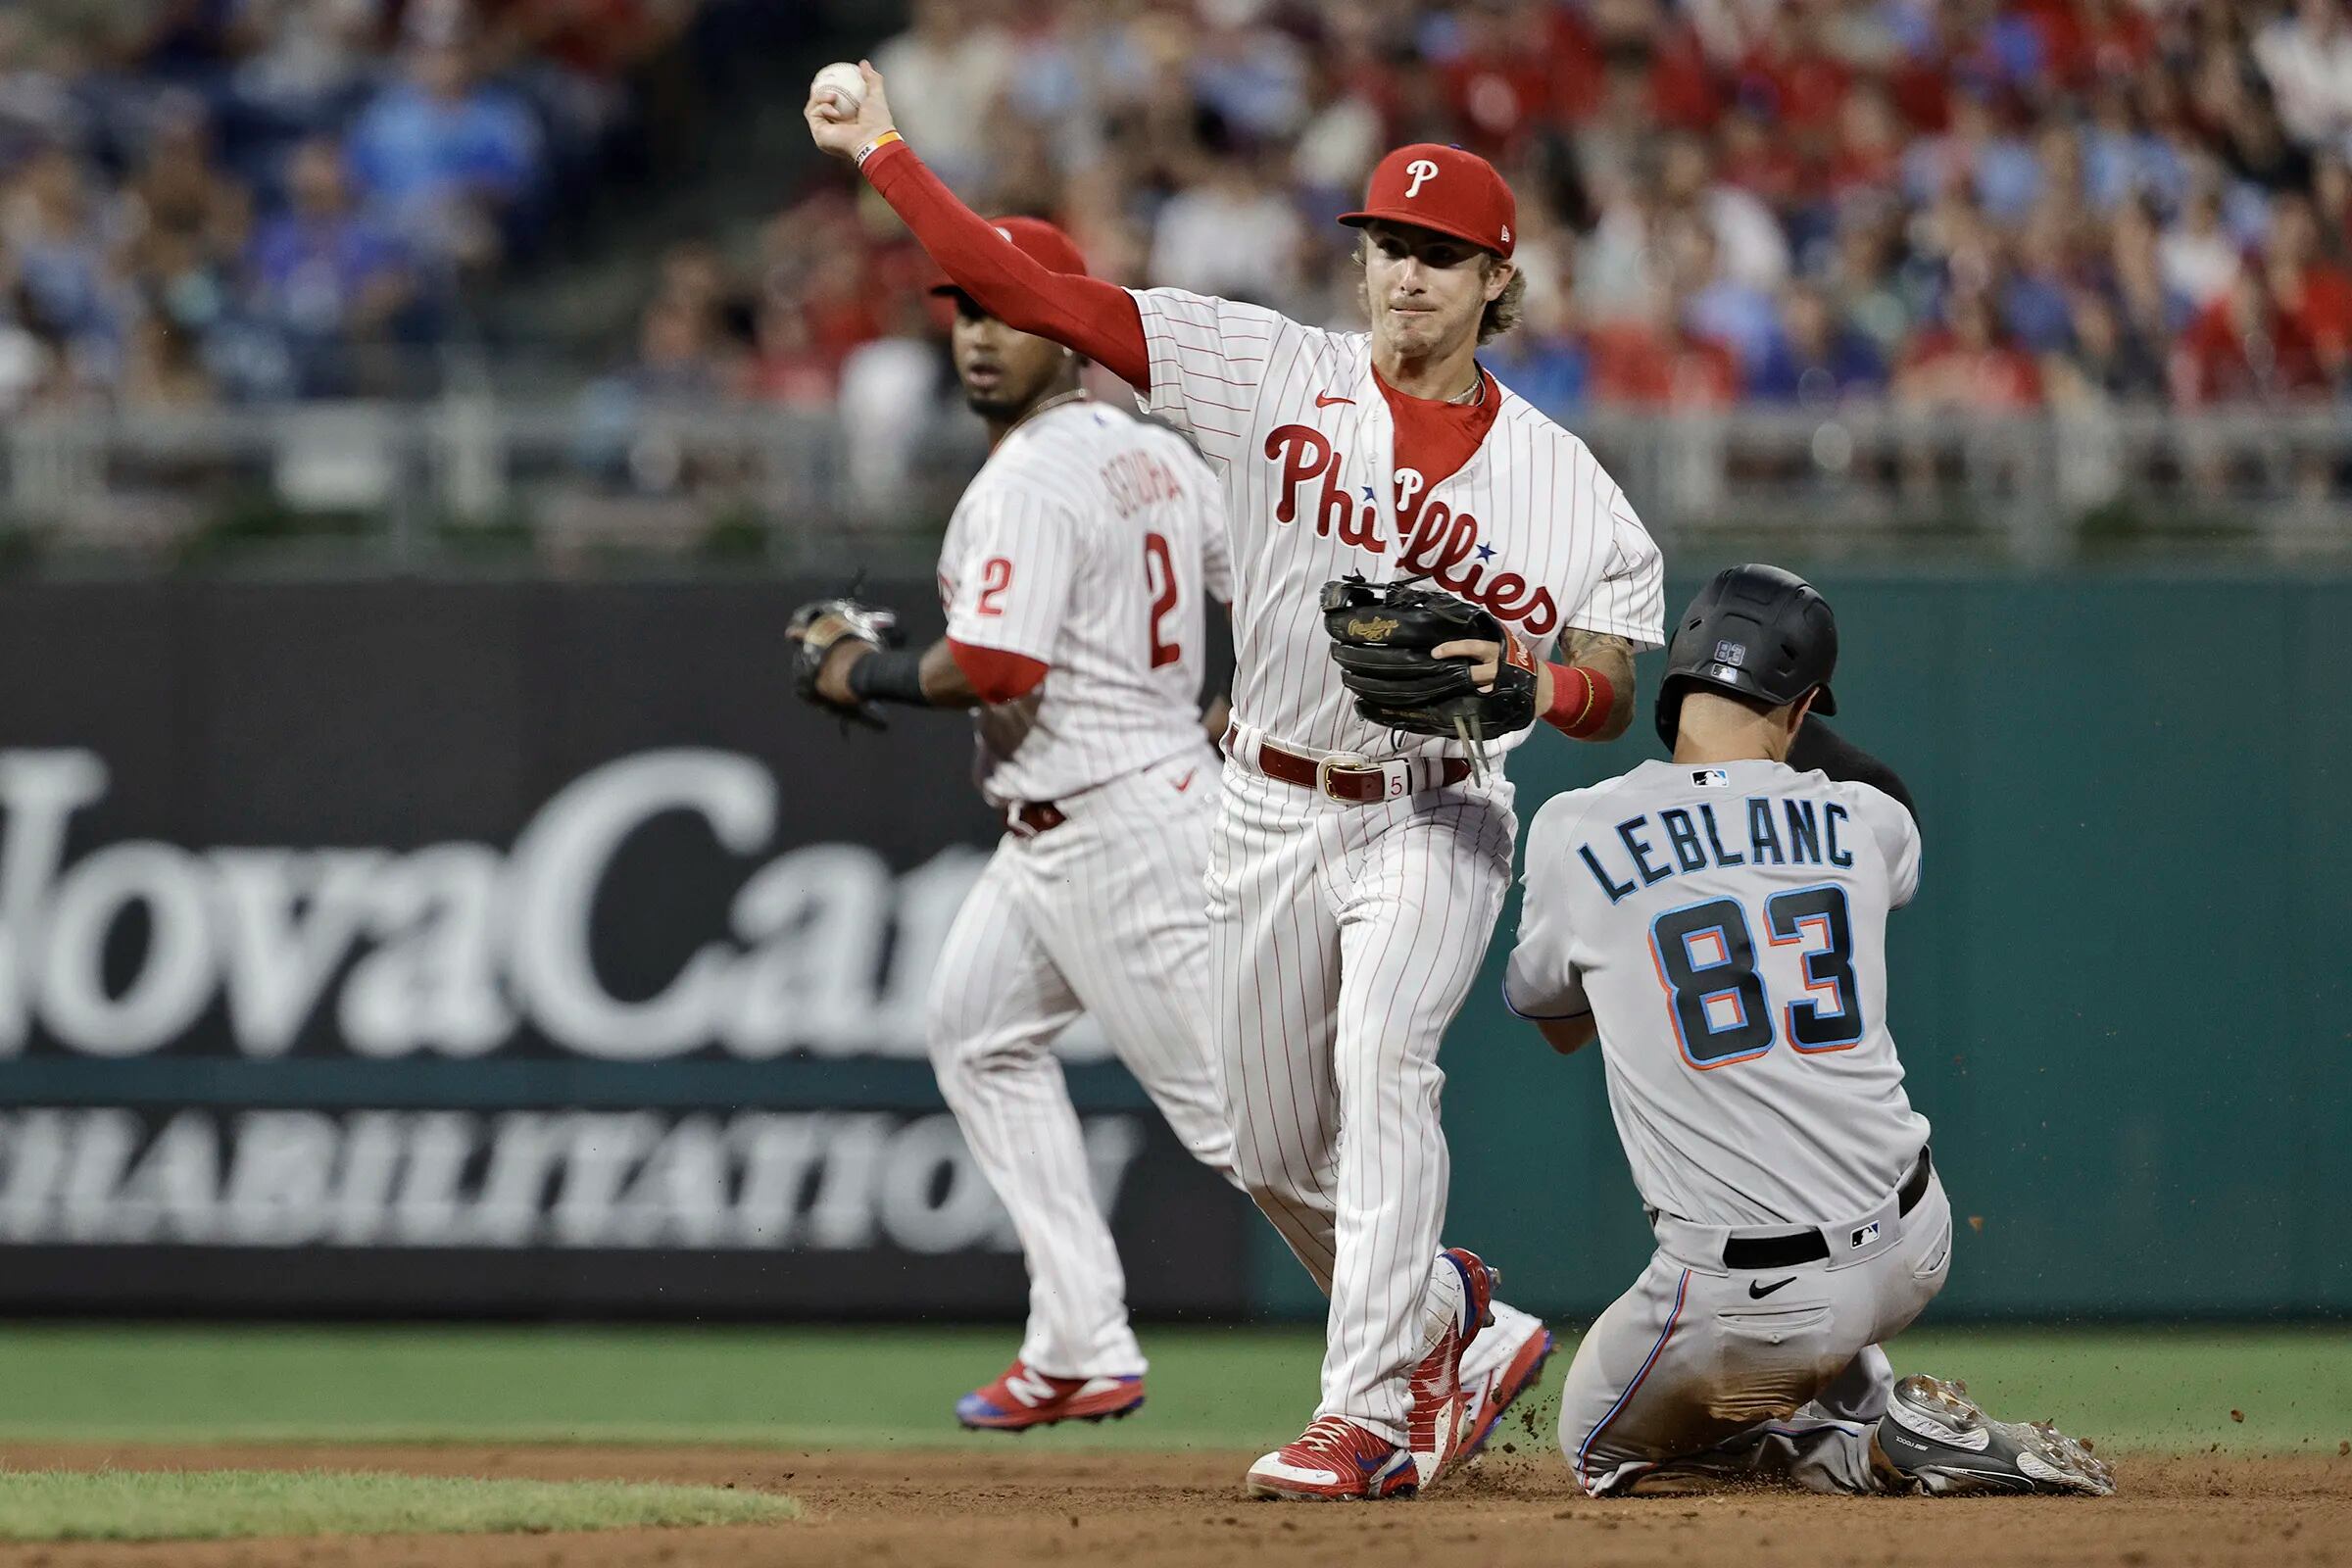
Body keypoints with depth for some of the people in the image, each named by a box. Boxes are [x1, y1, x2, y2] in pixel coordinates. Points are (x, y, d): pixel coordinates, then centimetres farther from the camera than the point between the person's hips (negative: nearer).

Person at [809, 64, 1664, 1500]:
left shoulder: (1558, 479, -5)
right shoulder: (1276, 376, -4)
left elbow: (1610, 693, -3)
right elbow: (1039, 296, -8)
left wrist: (1524, 680, -26)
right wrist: (883, 154, -14)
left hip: (1432, 817, -3)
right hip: (1268, 811, 3)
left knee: (1383, 1058, -27)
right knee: (1273, 1150, 9)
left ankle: (1370, 1414, -29)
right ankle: (1455, 1326, 34)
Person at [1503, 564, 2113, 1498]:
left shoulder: (1577, 834, -6)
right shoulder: (1865, 822, 2)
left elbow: (1556, 1022, 15)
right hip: (1911, 1260, 5)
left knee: (1601, 1447, 23)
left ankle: (1866, 1444, -2)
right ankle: (1870, 1404, 14)